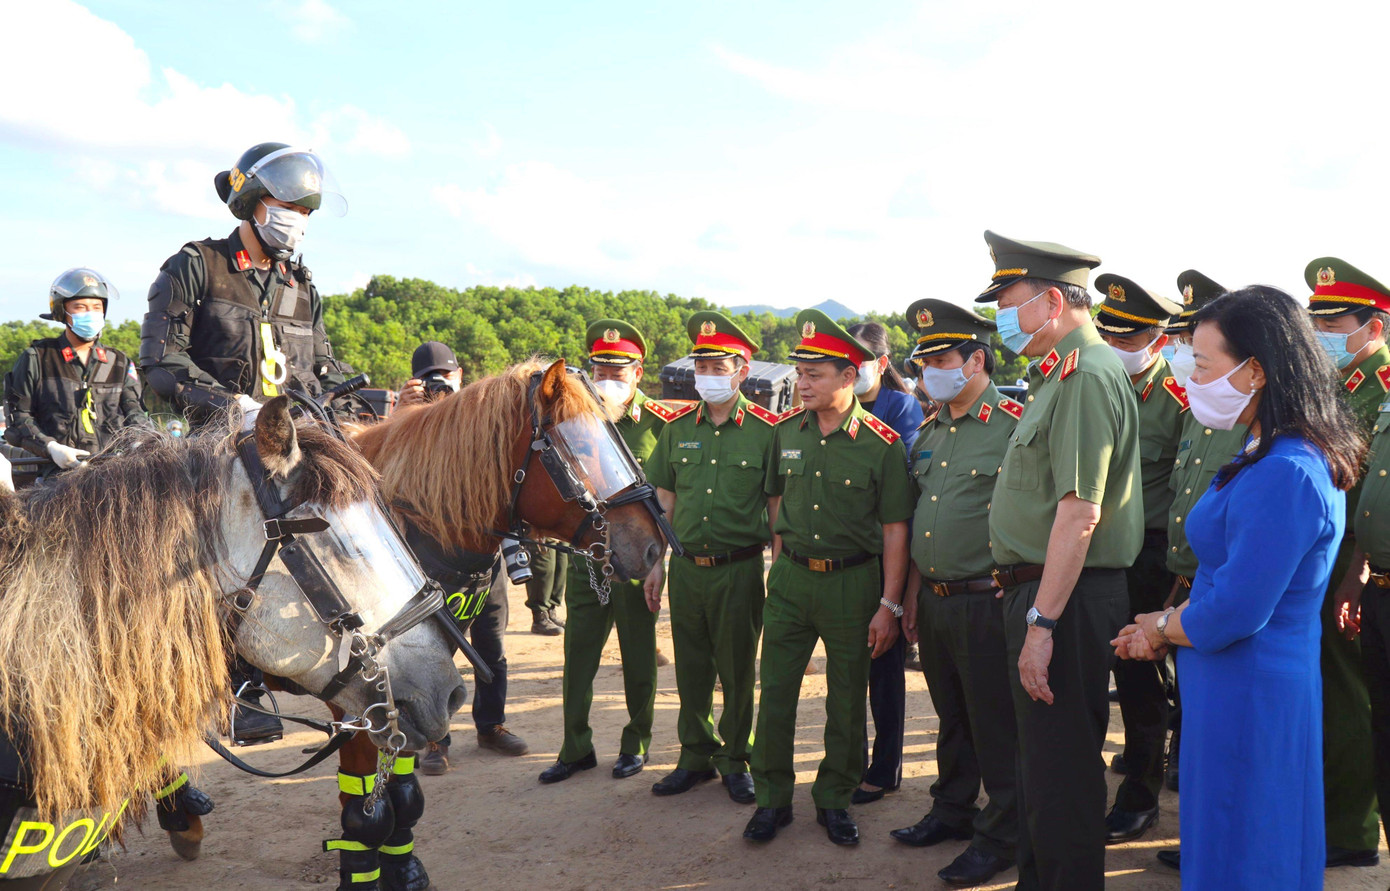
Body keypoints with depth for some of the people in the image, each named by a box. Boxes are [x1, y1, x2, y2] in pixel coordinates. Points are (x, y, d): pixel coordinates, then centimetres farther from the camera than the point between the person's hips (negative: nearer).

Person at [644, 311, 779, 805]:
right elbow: (664, 500, 11)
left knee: (738, 671, 8)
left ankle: (735, 760, 24)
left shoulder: (766, 429, -6)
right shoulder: (678, 427, 6)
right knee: (691, 670, 13)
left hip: (739, 569, -4)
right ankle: (696, 756, 29)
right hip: (686, 566, 4)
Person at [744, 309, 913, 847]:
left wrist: (889, 605, -9)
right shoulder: (787, 432, 3)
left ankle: (834, 799, 26)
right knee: (775, 693, 5)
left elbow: (895, 530, -7)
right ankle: (772, 798, 20)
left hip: (853, 582, -3)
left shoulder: (882, 444, -9)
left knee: (847, 701, 9)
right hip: (790, 579, 3)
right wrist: (782, 564, 13)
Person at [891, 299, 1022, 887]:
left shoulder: (1013, 425, -12)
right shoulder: (929, 431, 12)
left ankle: (1001, 837, 17)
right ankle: (953, 810, 35)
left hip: (985, 601, -7)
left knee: (995, 726, 4)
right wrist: (912, 594, 16)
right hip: (934, 600, 7)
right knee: (950, 717, 20)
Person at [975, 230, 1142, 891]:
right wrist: (1030, 610, 16)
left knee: (1062, 769, 0)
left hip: (1066, 600, -11)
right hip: (1038, 590, 11)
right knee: (1041, 758, 21)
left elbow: (1080, 514, -25)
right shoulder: (1059, 374, 15)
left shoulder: (1088, 376, -17)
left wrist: (1042, 623, -25)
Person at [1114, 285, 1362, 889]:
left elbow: (1232, 613, -25)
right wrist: (1166, 630, 4)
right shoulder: (1271, 455, 8)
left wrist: (1162, 627, -6)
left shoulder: (1284, 476, -25)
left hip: (1246, 696, -10)